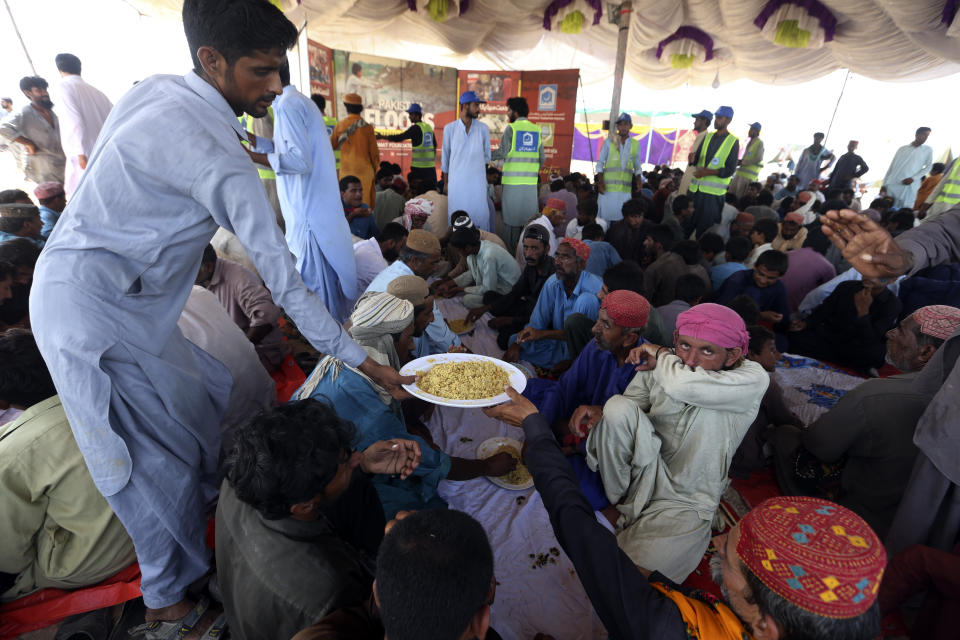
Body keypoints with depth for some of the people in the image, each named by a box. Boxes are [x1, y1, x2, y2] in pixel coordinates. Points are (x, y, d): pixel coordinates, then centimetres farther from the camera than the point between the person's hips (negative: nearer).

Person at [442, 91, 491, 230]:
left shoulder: (483, 129, 1)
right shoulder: (449, 129, 1)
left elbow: (487, 156, 12)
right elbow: (445, 157, 8)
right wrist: (445, 183, 11)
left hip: (477, 182, 0)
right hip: (456, 181, 0)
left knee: (479, 215, 1)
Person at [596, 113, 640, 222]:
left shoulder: (636, 144, 11)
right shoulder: (608, 142, 4)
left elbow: (637, 167, 16)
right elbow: (600, 163, 5)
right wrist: (600, 181, -7)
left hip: (625, 189, 2)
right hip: (608, 188, -2)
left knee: (622, 217, 1)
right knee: (605, 216, -2)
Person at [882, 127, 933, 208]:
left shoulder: (928, 150, 12)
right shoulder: (902, 148, 14)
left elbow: (928, 167, 9)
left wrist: (913, 178, -8)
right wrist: (884, 184, 7)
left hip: (909, 187, -1)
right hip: (892, 185, 1)